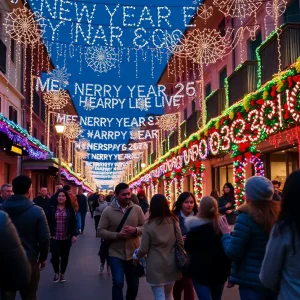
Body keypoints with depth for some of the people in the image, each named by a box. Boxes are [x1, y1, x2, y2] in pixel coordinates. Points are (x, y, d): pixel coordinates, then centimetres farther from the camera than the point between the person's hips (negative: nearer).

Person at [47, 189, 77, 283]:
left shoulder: (70, 209, 1)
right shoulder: (52, 209, 0)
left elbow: (74, 223, 2)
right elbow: (48, 222, 1)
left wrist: (74, 234, -6)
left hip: (67, 237, 1)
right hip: (54, 237, -1)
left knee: (65, 256, 10)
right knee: (55, 255, -6)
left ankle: (62, 273, 28)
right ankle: (56, 273, 19)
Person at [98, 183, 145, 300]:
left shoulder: (137, 209, -3)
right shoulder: (108, 211, -8)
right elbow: (101, 230, -7)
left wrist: (135, 230, -20)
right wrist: (117, 235, -21)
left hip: (133, 253, 3)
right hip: (115, 253, -2)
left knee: (134, 285, 16)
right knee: (118, 283, -11)